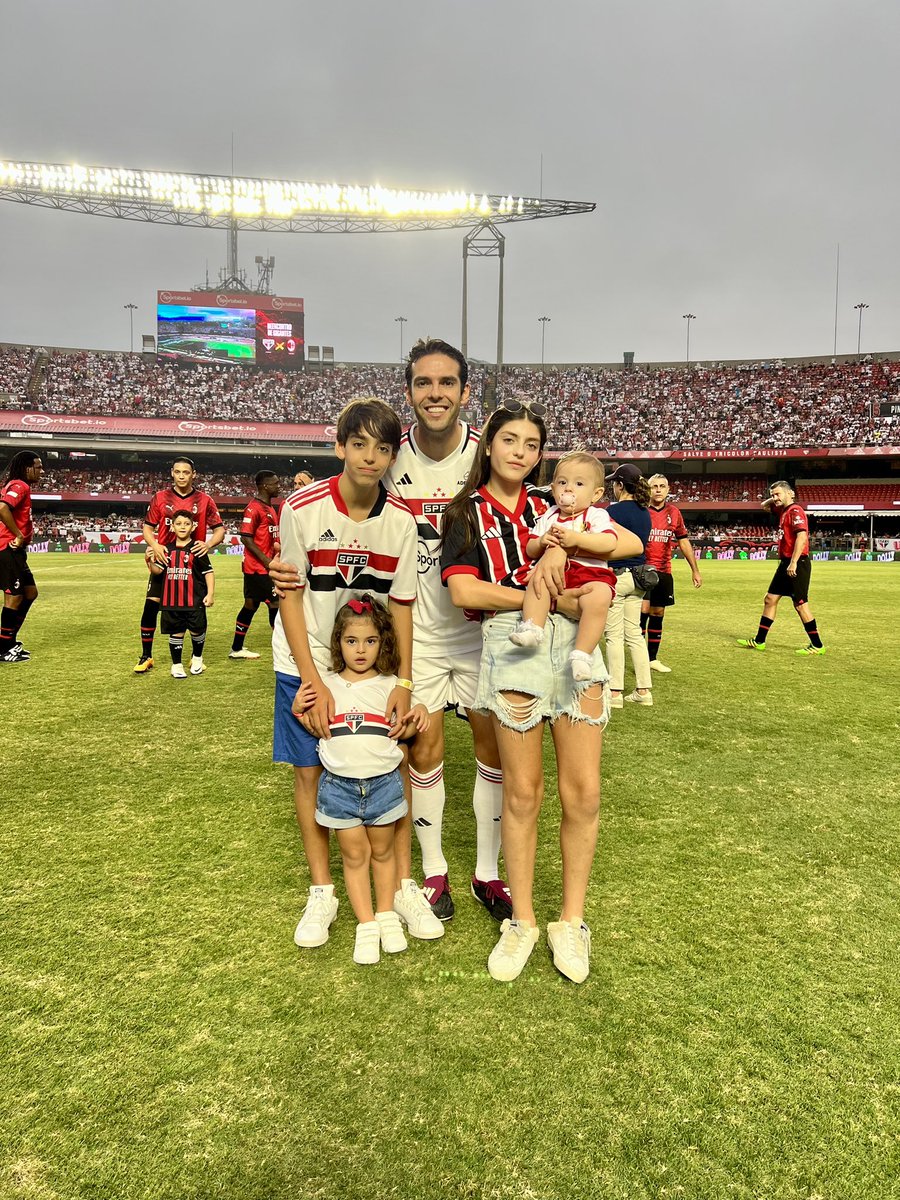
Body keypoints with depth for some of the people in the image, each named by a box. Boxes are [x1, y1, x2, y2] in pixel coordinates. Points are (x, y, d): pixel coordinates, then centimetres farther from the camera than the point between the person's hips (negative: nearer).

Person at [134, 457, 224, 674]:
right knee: (151, 606, -5)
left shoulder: (205, 500, 1)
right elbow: (148, 527, 6)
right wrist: (154, 545, -13)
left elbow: (219, 529, 1)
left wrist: (209, 544, -19)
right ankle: (146, 657, 10)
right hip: (164, 561, 0)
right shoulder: (160, 498, 2)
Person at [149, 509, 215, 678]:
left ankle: (197, 658, 33)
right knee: (176, 632, 8)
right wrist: (150, 561, -11)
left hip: (195, 600, -3)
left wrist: (210, 594, -11)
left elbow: (208, 572, -5)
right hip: (172, 600, 3)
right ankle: (176, 665, 21)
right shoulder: (168, 549, 7)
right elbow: (158, 570, 9)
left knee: (197, 630, 7)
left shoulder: (197, 549, -5)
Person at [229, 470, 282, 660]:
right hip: (258, 568, -10)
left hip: (264, 566, 10)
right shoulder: (254, 508, -14)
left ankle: (237, 648, 21)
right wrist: (266, 560, -22)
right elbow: (245, 538, -19)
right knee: (275, 604, -7)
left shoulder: (270, 507, 16)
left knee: (251, 605, 13)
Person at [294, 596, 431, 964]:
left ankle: (386, 915, 30)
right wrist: (299, 708, -8)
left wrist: (418, 713, -13)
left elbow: (399, 731, 7)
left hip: (383, 782, 0)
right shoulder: (326, 685, 2)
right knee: (354, 855, 8)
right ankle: (366, 924, 19)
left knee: (382, 851, 14)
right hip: (339, 785, 0)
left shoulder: (389, 685, 2)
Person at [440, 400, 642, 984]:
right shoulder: (467, 513, 10)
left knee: (583, 794, 3)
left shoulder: (554, 505, 17)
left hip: (576, 645, 3)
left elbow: (632, 543, 7)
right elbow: (464, 590, -6)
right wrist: (549, 597, -9)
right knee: (523, 793, 4)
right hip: (512, 648, -2)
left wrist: (564, 545, -10)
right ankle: (522, 921, 23)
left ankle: (572, 921, 22)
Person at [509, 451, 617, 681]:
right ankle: (532, 627, -35)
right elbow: (530, 550, 14)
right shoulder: (547, 517, 18)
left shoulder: (597, 515, 6)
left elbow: (608, 543, -12)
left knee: (598, 599, -34)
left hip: (591, 574, -3)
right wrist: (542, 542, -9)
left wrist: (576, 538, -21)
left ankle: (583, 653, -29)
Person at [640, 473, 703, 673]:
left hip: (664, 572, 4)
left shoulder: (674, 512, 5)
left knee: (657, 614, 10)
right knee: (643, 610, -11)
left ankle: (652, 658, 20)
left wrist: (695, 570, 14)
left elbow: (684, 542, 13)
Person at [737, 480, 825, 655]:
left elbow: (802, 537, -24)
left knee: (800, 604, -7)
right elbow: (764, 506, 33)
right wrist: (773, 499, 11)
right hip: (785, 564, 10)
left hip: (797, 564, -10)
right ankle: (759, 641, 18)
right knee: (770, 599, 11)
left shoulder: (795, 511, -13)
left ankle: (817, 646, 0)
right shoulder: (783, 510, 15)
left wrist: (793, 563, -28)